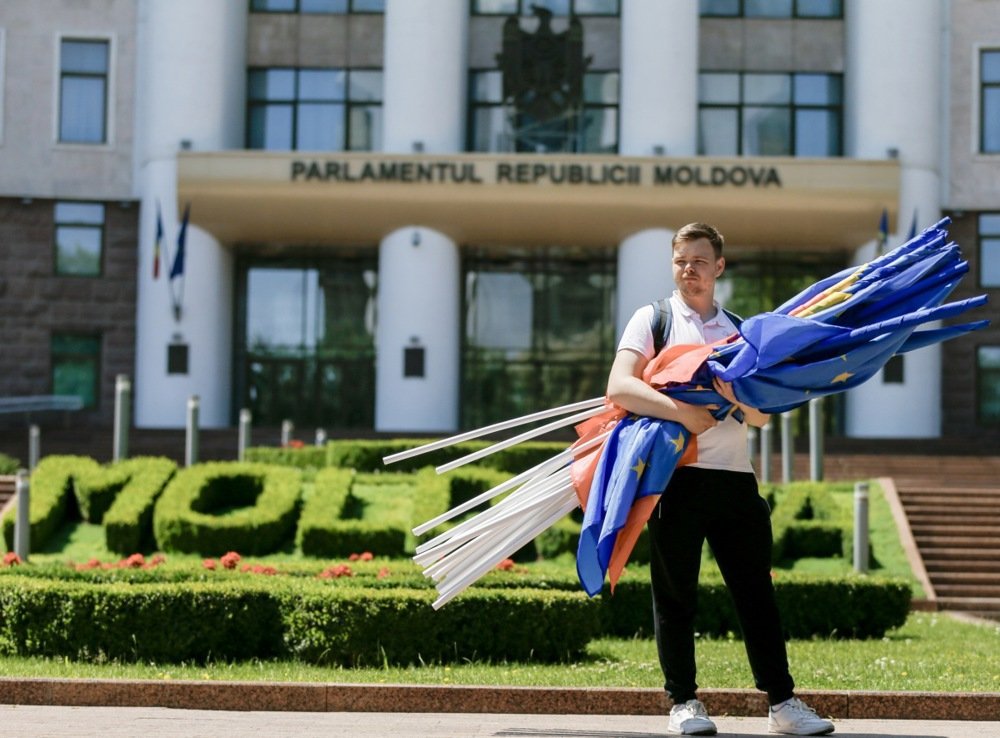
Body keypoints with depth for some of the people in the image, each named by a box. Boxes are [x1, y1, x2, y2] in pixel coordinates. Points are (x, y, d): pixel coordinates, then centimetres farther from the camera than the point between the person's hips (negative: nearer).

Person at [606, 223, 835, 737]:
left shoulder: (739, 330, 18)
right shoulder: (653, 319, 7)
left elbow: (761, 418, 11)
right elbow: (618, 388, -10)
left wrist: (737, 396, -12)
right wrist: (684, 411, -19)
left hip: (734, 476, 3)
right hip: (674, 475, -3)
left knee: (755, 588, 2)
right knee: (675, 592, 1)